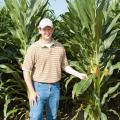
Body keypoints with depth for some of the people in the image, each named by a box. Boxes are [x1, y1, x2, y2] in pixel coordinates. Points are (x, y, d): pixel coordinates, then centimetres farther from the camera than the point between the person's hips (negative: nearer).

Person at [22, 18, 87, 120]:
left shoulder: (60, 47, 3)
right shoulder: (34, 48, -10)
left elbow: (65, 66, 12)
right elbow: (26, 71, -9)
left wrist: (78, 74, -2)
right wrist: (31, 91, -14)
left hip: (55, 88, 4)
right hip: (39, 87, -3)